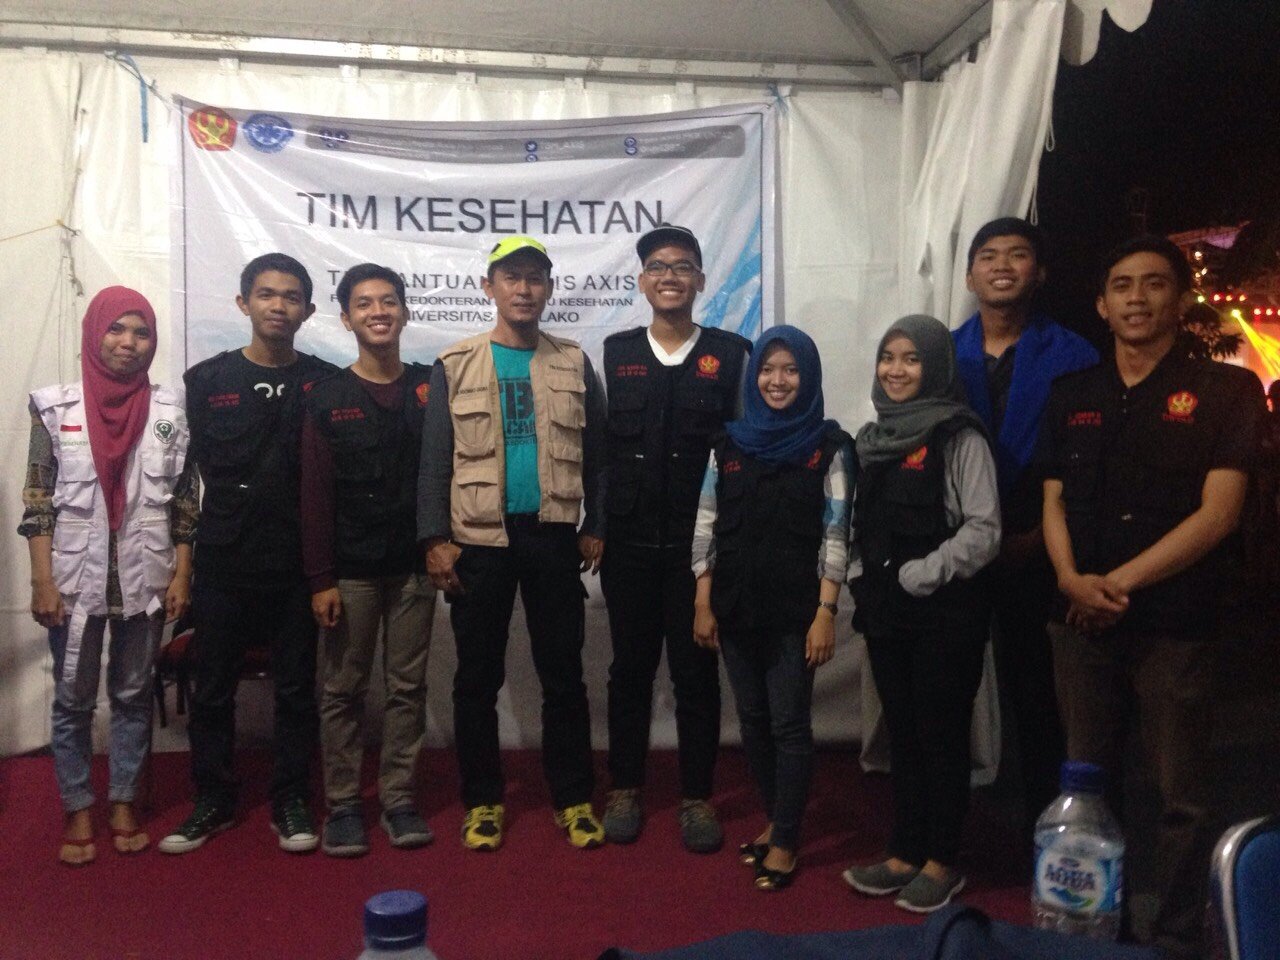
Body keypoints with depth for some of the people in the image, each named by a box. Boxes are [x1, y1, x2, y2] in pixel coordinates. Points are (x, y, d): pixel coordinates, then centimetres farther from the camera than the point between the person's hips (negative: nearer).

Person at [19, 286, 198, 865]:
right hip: (76, 578, 0)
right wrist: (42, 581, -8)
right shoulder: (56, 407, -1)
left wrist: (182, 574, -3)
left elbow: (185, 501, 2)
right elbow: (37, 500, -2)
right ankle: (77, 812, 24)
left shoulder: (169, 410, 1)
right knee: (73, 701, 10)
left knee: (133, 695, 12)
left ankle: (123, 804, 25)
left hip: (145, 579, 1)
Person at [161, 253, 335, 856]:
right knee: (212, 688, 9)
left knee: (296, 688, 8)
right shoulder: (206, 381, 4)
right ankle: (213, 801, 26)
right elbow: (197, 467, 6)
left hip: (297, 562, -1)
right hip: (224, 561, 1)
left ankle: (290, 801, 22)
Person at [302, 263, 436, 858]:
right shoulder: (326, 397, 0)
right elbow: (315, 494, -3)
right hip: (350, 569, -1)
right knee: (343, 690, 7)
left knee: (407, 687, 8)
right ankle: (342, 804, 19)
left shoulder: (430, 389, 4)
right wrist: (320, 579, -7)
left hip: (413, 566, 1)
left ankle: (398, 798, 19)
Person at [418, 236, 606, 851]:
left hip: (553, 537, 1)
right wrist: (435, 539, -6)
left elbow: (596, 452, 8)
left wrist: (595, 526, 0)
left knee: (563, 674, 7)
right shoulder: (454, 366, 3)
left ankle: (573, 800, 20)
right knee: (478, 677, 8)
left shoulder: (574, 364, 7)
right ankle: (482, 801, 22)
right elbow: (435, 458, 0)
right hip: (478, 539, 0)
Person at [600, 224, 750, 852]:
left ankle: (697, 796, 21)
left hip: (701, 542, -1)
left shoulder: (732, 355, 2)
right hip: (629, 541, 1)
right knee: (630, 667, 11)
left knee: (696, 670, 7)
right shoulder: (613, 354, 6)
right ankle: (624, 788, 25)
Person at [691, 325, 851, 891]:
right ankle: (775, 820, 30)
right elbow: (705, 527, 6)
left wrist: (826, 612, -12)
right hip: (736, 607, 4)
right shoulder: (729, 443, 6)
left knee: (790, 724, 2)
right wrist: (703, 604, 2)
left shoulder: (828, 446, -3)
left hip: (796, 609, -4)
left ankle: (785, 841, 16)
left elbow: (835, 536, -7)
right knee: (752, 719, 12)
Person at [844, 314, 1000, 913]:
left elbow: (983, 531, -13)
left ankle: (942, 862, 19)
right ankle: (904, 853, 25)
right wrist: (862, 577, 4)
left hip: (943, 613, -6)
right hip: (884, 612, 6)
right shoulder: (873, 437, 12)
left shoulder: (959, 438, -8)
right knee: (901, 733, 13)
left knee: (942, 735, 5)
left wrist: (919, 576, -15)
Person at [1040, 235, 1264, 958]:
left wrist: (1121, 581, -13)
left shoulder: (1226, 391, -1)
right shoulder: (1073, 396, 11)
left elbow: (1218, 513, -10)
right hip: (1082, 620, 4)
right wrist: (1070, 578, -9)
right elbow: (1054, 500, 9)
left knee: (1184, 797, 5)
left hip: (1177, 623, -4)